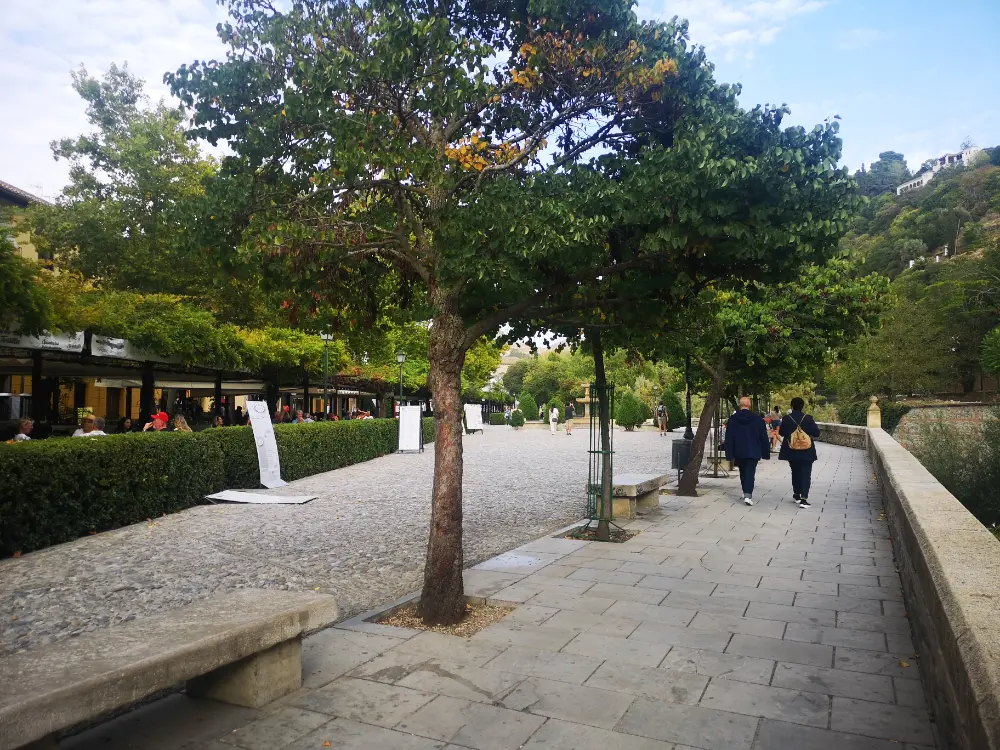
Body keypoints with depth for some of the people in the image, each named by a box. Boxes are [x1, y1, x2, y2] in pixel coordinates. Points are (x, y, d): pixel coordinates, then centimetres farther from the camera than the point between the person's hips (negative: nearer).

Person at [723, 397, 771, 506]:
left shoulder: (732, 419, -3)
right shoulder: (758, 419, -3)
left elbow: (729, 438, -3)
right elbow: (764, 437, 0)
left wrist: (729, 454, 0)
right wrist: (766, 452, 7)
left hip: (739, 452, 1)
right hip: (753, 452, -1)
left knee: (743, 472, 17)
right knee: (750, 473, -4)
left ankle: (746, 492, 28)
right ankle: (748, 495, -18)